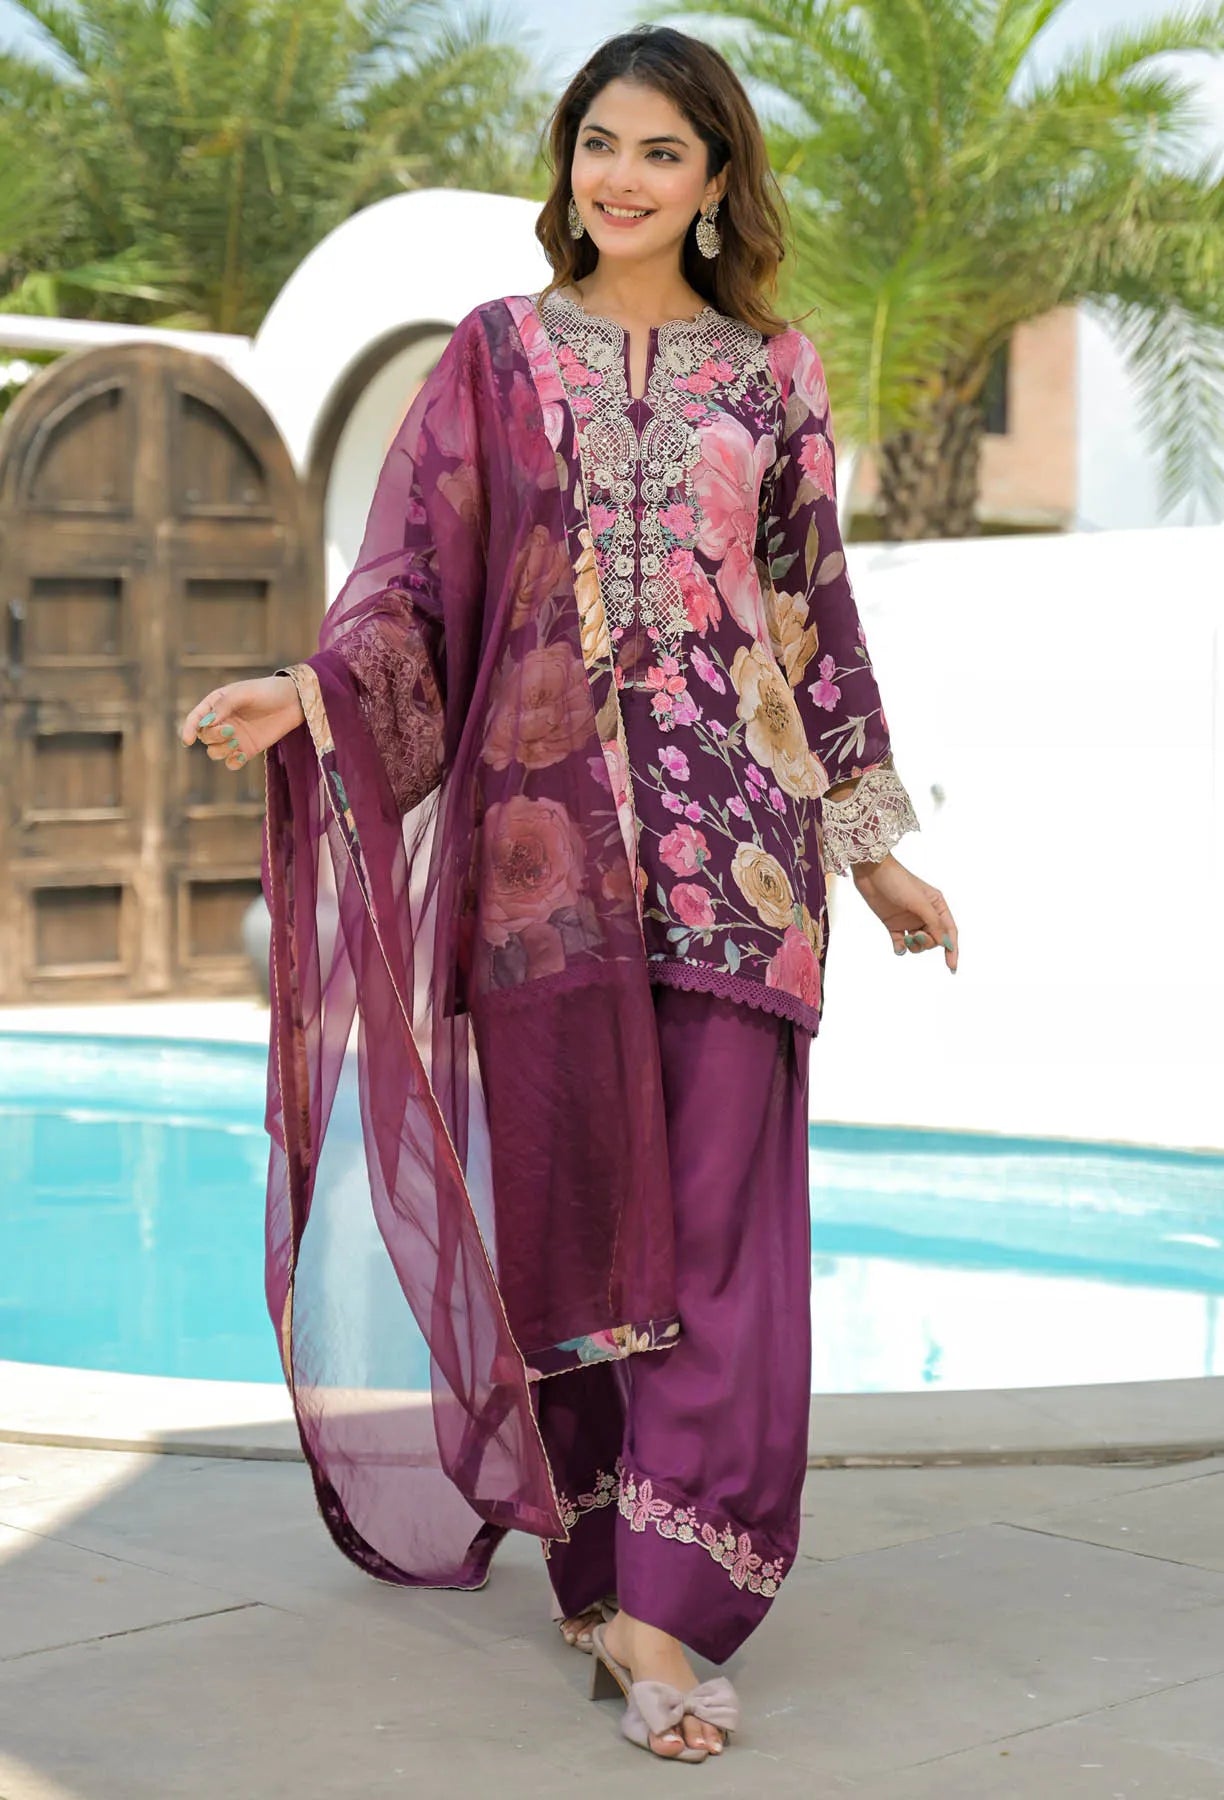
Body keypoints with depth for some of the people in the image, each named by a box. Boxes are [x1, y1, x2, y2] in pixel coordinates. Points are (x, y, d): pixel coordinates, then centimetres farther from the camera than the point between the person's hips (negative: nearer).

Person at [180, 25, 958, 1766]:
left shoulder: (772, 376, 12)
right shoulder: (496, 357, 9)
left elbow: (816, 610, 15)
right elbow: (414, 580, 1)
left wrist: (876, 847, 15)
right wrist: (307, 692, -19)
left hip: (735, 836, 1)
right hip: (551, 821, -1)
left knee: (722, 1217, -7)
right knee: (573, 1209, 1)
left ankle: (666, 1609, -4)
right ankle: (598, 1564, 15)